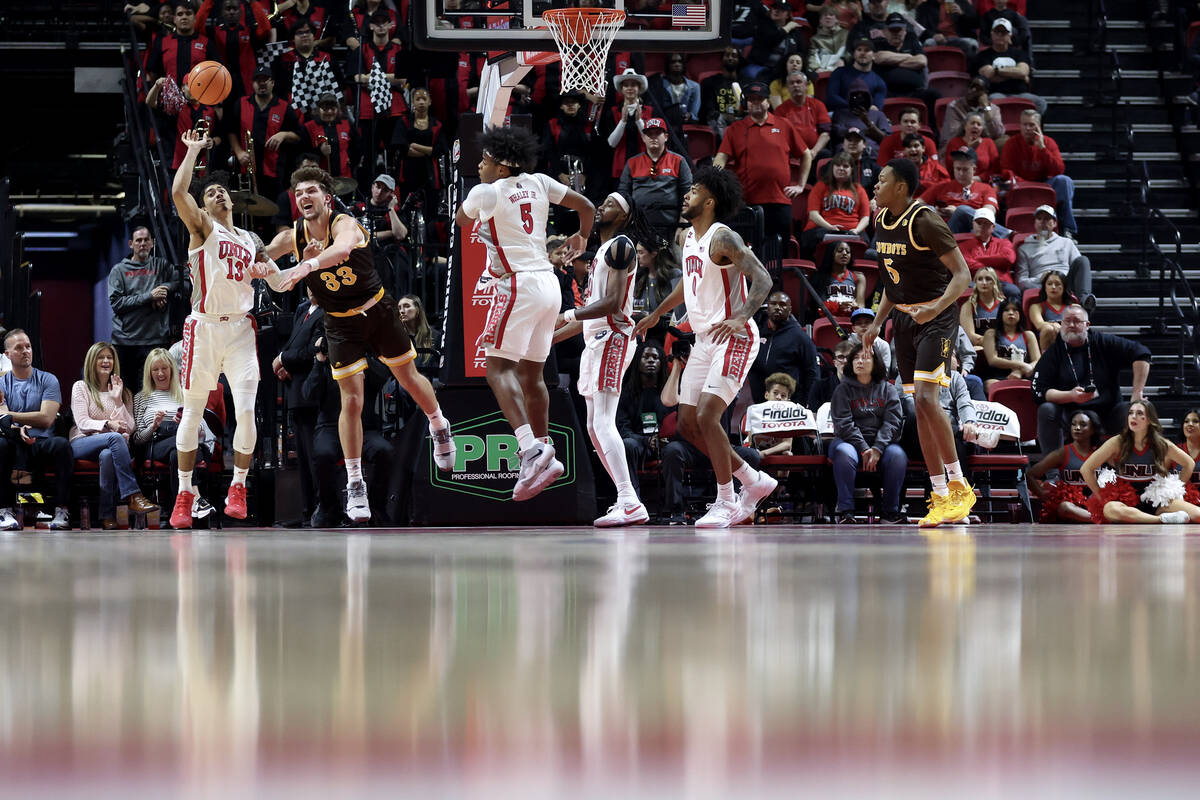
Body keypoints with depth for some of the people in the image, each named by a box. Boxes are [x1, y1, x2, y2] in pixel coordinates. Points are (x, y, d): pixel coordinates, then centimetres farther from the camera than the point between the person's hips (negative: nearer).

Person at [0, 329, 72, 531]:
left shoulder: (48, 380, 9)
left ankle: (61, 512, -31)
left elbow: (46, 418, -5)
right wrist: (18, 429, -23)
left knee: (61, 444, -34)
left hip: (41, 444, 0)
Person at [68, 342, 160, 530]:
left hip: (113, 446, 2)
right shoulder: (81, 387, 13)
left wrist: (118, 400, -1)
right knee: (115, 437, -36)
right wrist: (108, 424, -17)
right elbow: (82, 423, -1)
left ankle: (108, 515, -40)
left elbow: (129, 428, 10)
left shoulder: (123, 392, 23)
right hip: (83, 443, -2)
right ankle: (133, 496, -43)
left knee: (107, 455, -38)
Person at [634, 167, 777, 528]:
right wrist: (656, 314, 39)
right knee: (688, 424, 6)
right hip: (704, 340, 9)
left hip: (733, 339, -9)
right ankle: (754, 482, 18)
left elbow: (762, 279, -23)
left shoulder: (723, 238, -15)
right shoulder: (689, 237, 12)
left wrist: (740, 318, -36)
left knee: (707, 417, -19)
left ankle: (727, 504, -9)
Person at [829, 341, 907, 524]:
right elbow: (843, 423, -4)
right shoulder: (843, 390, 8)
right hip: (849, 440, -1)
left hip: (882, 441, 1)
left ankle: (890, 512, -21)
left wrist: (877, 449, -16)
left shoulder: (888, 390, 12)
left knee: (898, 455, -32)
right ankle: (845, 512, -32)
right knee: (844, 453, -37)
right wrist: (863, 449, -17)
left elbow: (893, 422, 0)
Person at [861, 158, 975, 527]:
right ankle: (941, 497, 8)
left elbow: (962, 274, -19)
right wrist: (878, 324, 15)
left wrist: (935, 308, -34)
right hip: (905, 318, 8)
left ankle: (959, 487, -13)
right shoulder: (881, 221, 9)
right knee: (920, 408, 5)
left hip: (937, 318, -8)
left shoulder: (925, 221, -17)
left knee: (925, 398, -21)